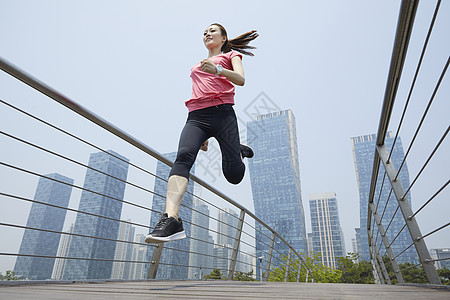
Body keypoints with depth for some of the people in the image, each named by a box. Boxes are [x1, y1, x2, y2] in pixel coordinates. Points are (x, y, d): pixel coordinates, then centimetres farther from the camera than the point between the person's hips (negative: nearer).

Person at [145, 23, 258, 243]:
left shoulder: (230, 55, 23)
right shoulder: (197, 66, 36)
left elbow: (240, 80, 2)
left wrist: (218, 70, -20)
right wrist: (203, 135, 23)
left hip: (222, 113, -3)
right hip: (196, 117, 3)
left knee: (233, 174, -11)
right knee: (183, 156, -28)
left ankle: (239, 152, 24)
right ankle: (171, 219, -41)